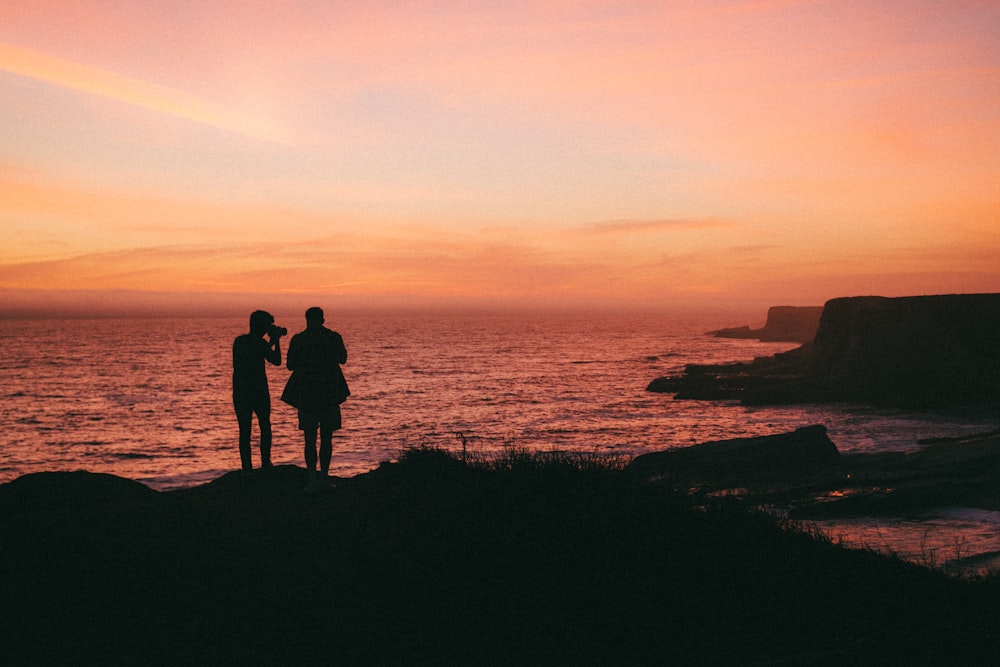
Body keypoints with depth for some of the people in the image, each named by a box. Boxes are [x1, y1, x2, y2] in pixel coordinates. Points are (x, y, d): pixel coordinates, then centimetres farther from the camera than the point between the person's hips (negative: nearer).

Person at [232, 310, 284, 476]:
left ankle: (246, 467, 0)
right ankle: (265, 462, 9)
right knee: (265, 426, 15)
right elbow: (276, 361, -2)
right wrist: (276, 341, 6)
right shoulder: (260, 343, -10)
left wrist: (271, 343, 23)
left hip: (240, 391, 4)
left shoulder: (238, 341, 8)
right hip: (258, 390, -4)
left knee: (244, 430, 5)